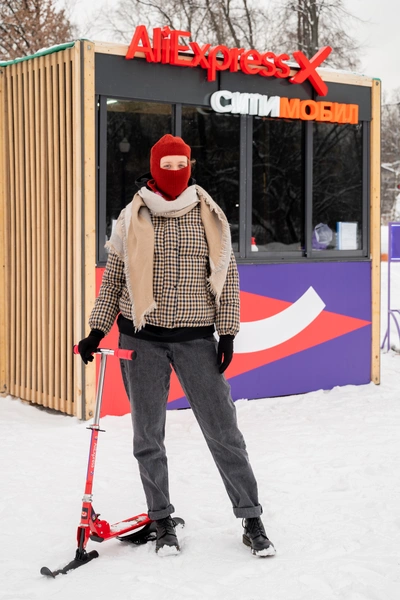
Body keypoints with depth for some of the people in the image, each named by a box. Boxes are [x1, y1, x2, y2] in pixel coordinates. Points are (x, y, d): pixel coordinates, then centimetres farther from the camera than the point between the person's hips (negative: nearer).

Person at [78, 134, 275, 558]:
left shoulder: (208, 216, 3)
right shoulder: (133, 219, 3)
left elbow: (227, 275, 5)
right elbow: (112, 278, 10)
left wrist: (227, 332, 0)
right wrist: (97, 332, 6)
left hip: (196, 339, -1)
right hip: (142, 339, 1)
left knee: (223, 430, -1)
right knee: (148, 436, 7)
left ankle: (252, 521, 10)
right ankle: (162, 522, 22)